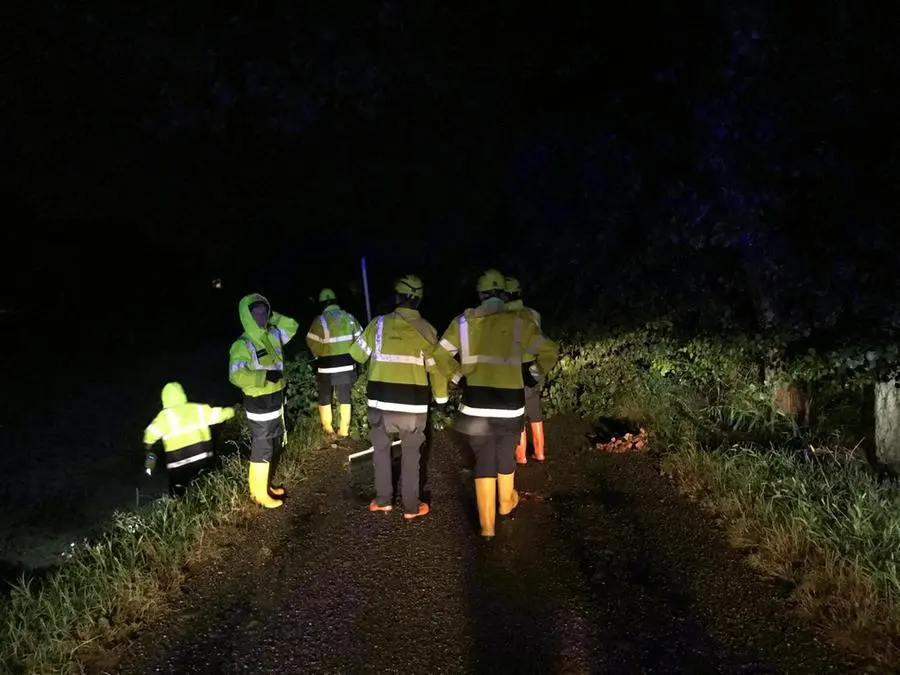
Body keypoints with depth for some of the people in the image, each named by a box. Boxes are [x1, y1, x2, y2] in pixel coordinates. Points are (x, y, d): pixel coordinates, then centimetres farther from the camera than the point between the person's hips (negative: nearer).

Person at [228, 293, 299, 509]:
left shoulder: (272, 336, 4)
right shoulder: (243, 345, -19)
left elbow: (291, 326, 19)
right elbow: (236, 376, -30)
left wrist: (272, 316, 5)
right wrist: (265, 375, -29)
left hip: (277, 403, 8)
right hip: (260, 407, -8)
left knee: (275, 448, 20)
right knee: (262, 451, 2)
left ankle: (267, 484, 37)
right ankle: (260, 493, 17)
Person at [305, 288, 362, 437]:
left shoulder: (320, 320, -13)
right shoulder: (349, 317, -4)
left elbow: (312, 343, -3)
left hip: (327, 367, -3)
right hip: (347, 365, 3)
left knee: (325, 398, 15)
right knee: (345, 398, 14)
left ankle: (327, 428, 25)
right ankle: (344, 430, 19)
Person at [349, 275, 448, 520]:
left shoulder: (379, 323, -4)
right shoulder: (426, 329, -3)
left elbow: (357, 355, 7)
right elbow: (435, 367, 2)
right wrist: (441, 396, 16)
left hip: (381, 400, 0)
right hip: (413, 402, 0)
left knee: (381, 448, 19)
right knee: (410, 453, 13)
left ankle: (383, 501, 25)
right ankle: (411, 507, 19)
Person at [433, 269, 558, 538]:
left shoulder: (463, 322, -1)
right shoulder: (519, 322, -5)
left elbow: (440, 355, 4)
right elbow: (550, 352, -2)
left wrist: (457, 376, 16)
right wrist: (535, 371, 15)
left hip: (476, 403, 0)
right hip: (509, 402, 0)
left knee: (483, 461, 10)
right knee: (506, 456, 22)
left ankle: (486, 525, 15)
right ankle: (506, 503, 45)